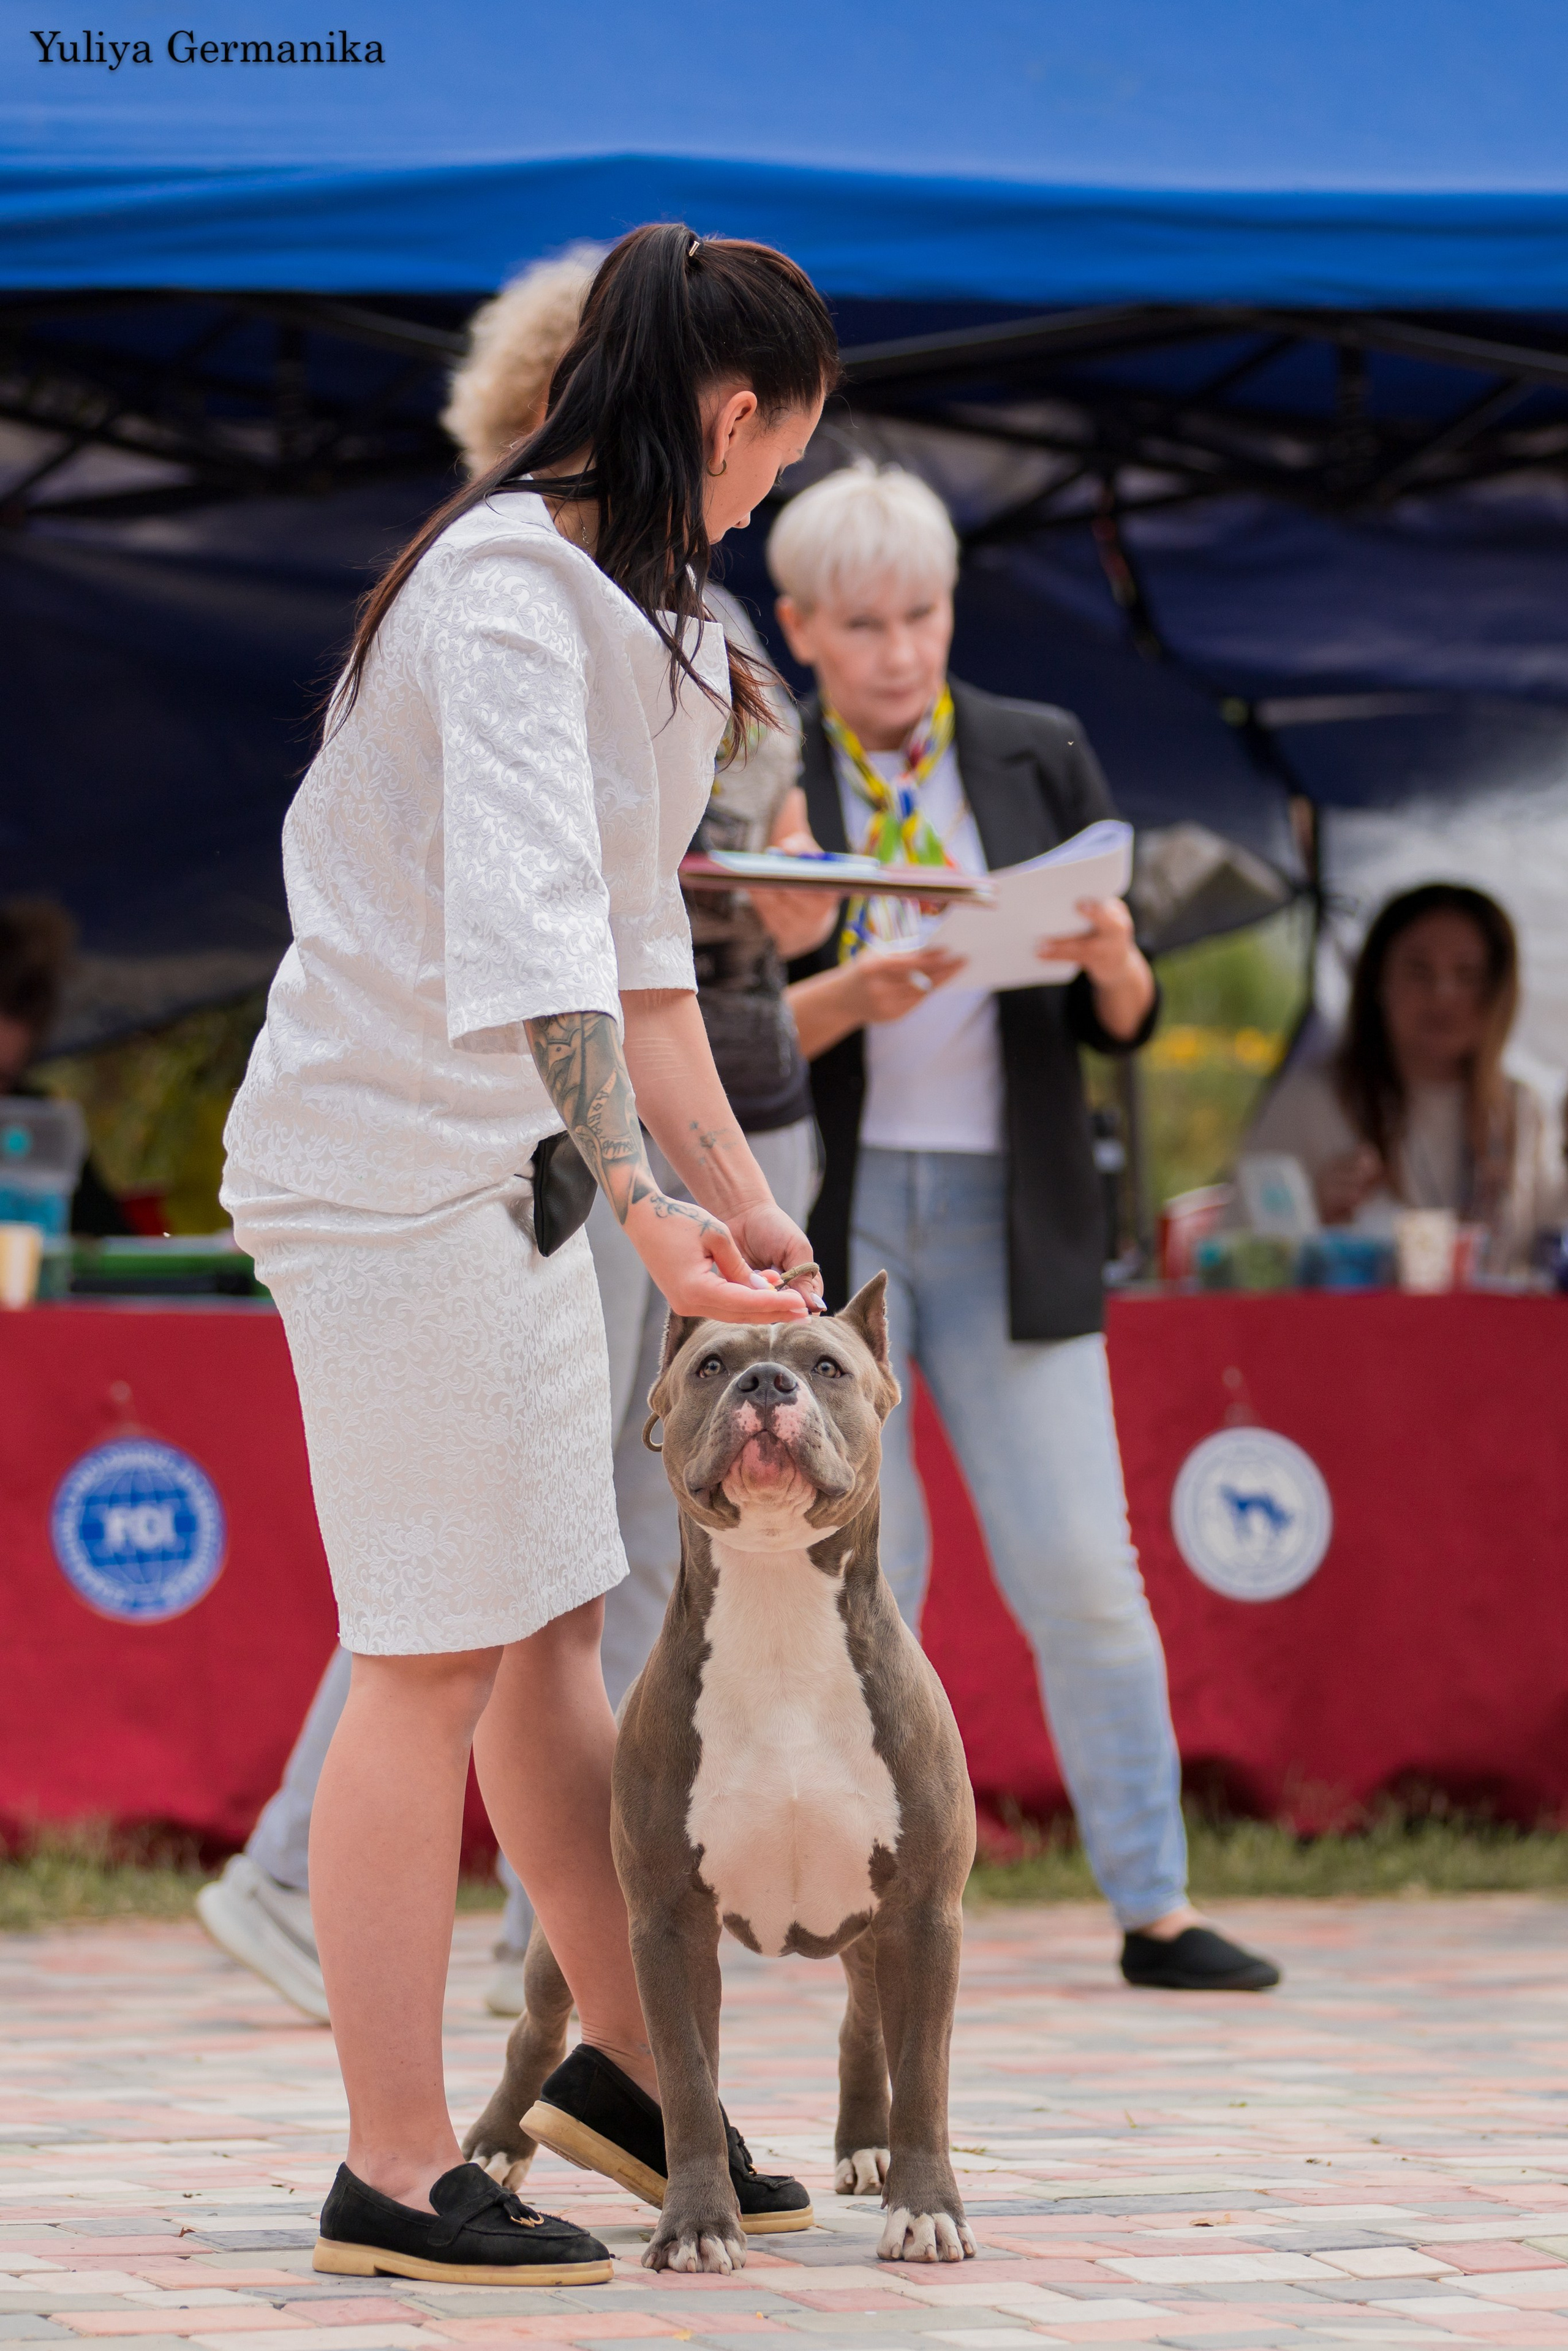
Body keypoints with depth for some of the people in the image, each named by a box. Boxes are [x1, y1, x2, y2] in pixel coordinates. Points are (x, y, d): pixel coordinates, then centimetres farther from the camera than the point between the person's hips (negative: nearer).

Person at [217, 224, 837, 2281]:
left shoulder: (613, 595, 12)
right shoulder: (512, 593, -20)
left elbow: (634, 938, 16)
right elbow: (525, 937, -33)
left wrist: (732, 1189, 12)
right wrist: (647, 1209, -40)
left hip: (511, 1164, 10)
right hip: (395, 1166, -10)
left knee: (552, 1628, 16)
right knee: (437, 1661, -5)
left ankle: (630, 2068, 27)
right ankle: (396, 2176, 2)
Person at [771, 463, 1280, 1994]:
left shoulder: (1041, 759, 4)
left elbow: (1118, 1026, 5)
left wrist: (1114, 963, -18)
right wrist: (849, 1001, -23)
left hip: (1005, 1213, 1)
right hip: (819, 1209, -1)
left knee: (1080, 1570, -3)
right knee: (861, 1572, -2)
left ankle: (1155, 1909, 2)